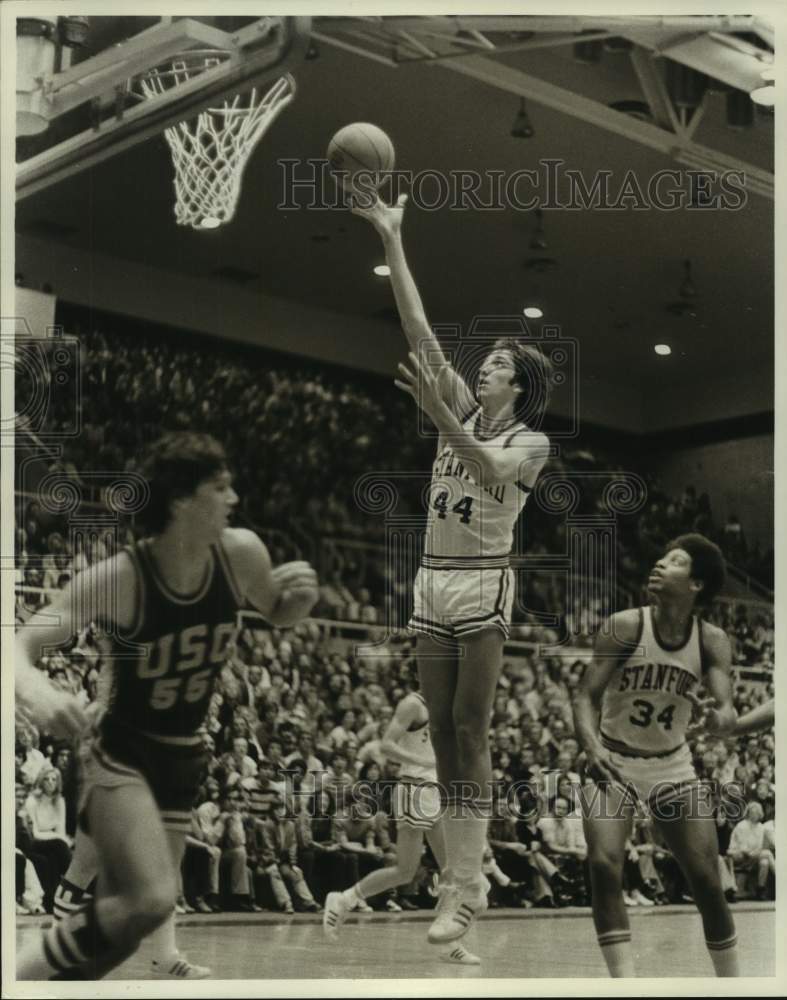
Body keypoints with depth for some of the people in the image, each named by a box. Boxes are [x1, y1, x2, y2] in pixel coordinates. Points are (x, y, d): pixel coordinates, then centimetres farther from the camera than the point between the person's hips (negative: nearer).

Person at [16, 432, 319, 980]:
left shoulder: (241, 553, -8)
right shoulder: (118, 579, -22)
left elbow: (279, 615, 14)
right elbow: (20, 644, -25)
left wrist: (300, 594, -11)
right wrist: (37, 690, -48)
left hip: (185, 761, 6)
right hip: (122, 755, -6)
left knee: (121, 923, 11)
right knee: (152, 900, -27)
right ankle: (22, 970, -7)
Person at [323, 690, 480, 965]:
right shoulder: (412, 704, -10)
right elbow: (386, 745, -19)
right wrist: (424, 761, -27)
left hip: (435, 792, 9)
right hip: (415, 790, -9)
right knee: (405, 872, -7)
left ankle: (451, 944, 9)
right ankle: (342, 901, 7)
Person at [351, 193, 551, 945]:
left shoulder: (531, 441, -2)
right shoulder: (463, 409, 10)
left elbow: (489, 473, -25)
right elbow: (419, 330, 3)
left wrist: (438, 414, -36)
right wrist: (391, 241, -3)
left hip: (482, 587, -6)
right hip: (431, 583, 6)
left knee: (470, 734, -8)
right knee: (442, 735, 4)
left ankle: (467, 891, -7)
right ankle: (463, 880, 9)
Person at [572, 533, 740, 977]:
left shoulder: (712, 641, -10)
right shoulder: (626, 627, -16)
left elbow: (727, 710, -20)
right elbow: (586, 696, -15)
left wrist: (718, 717, -45)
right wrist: (593, 747, -33)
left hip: (673, 766, 2)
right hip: (613, 764, -2)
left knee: (707, 881, 0)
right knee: (605, 866, -20)